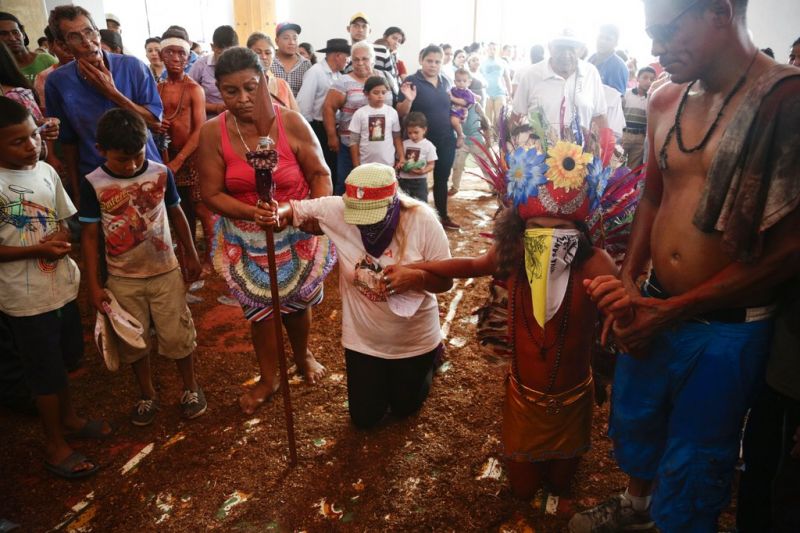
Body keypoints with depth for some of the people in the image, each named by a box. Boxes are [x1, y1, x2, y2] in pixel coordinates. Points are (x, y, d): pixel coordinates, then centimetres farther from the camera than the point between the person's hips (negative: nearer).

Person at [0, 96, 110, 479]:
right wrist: (37, 250, -24)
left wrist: (62, 239, -12)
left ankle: (68, 417, 45)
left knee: (65, 360, 22)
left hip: (63, 283, 5)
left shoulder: (46, 171, -1)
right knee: (45, 370, 9)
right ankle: (55, 444, 28)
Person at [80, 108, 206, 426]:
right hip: (122, 279, 0)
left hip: (165, 272, 0)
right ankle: (147, 395, 34)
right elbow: (90, 235, -6)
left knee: (177, 334, 8)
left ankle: (191, 388, 29)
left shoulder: (161, 174, -9)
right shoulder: (93, 184, -12)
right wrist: (93, 285, -7)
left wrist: (191, 256, 10)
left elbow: (176, 215, 5)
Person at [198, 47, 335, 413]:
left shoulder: (291, 123, -14)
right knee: (258, 307, 14)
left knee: (298, 302, 17)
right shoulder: (212, 132, -12)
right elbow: (212, 194, -12)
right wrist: (253, 213, -28)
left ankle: (302, 355, 49)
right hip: (246, 239, 1)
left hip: (297, 234, 0)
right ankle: (268, 378, 37)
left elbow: (319, 173, -7)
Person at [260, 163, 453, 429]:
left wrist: (416, 277, -37)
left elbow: (446, 281, -16)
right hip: (363, 340, 2)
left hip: (413, 340, -1)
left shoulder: (422, 220, -23)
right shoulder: (338, 209, -21)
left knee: (404, 409, 21)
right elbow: (294, 207, -10)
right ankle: (381, 375, 46)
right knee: (365, 419, 16)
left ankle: (428, 358, 49)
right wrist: (276, 214, -33)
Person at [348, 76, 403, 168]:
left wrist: (401, 157, -2)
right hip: (366, 164, -1)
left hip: (388, 163, 1)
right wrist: (356, 165, -5)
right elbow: (354, 141, -2)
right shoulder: (360, 113, -4)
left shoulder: (392, 112, 0)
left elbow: (397, 138, 7)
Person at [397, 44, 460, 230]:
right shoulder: (411, 81, -9)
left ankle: (443, 216, 25)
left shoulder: (445, 82, 7)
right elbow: (401, 113, -12)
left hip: (446, 139, 5)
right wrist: (408, 100, -29)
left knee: (442, 179, 13)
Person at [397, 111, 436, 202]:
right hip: (403, 179, 4)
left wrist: (423, 171, -24)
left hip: (419, 180, -4)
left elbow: (431, 165, -5)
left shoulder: (428, 145, -5)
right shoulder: (404, 144, 5)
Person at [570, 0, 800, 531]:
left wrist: (673, 310, -17)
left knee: (692, 471, 13)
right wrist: (629, 280, -1)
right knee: (632, 423, 25)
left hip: (729, 329, -5)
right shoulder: (665, 101, 1)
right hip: (654, 309, 6)